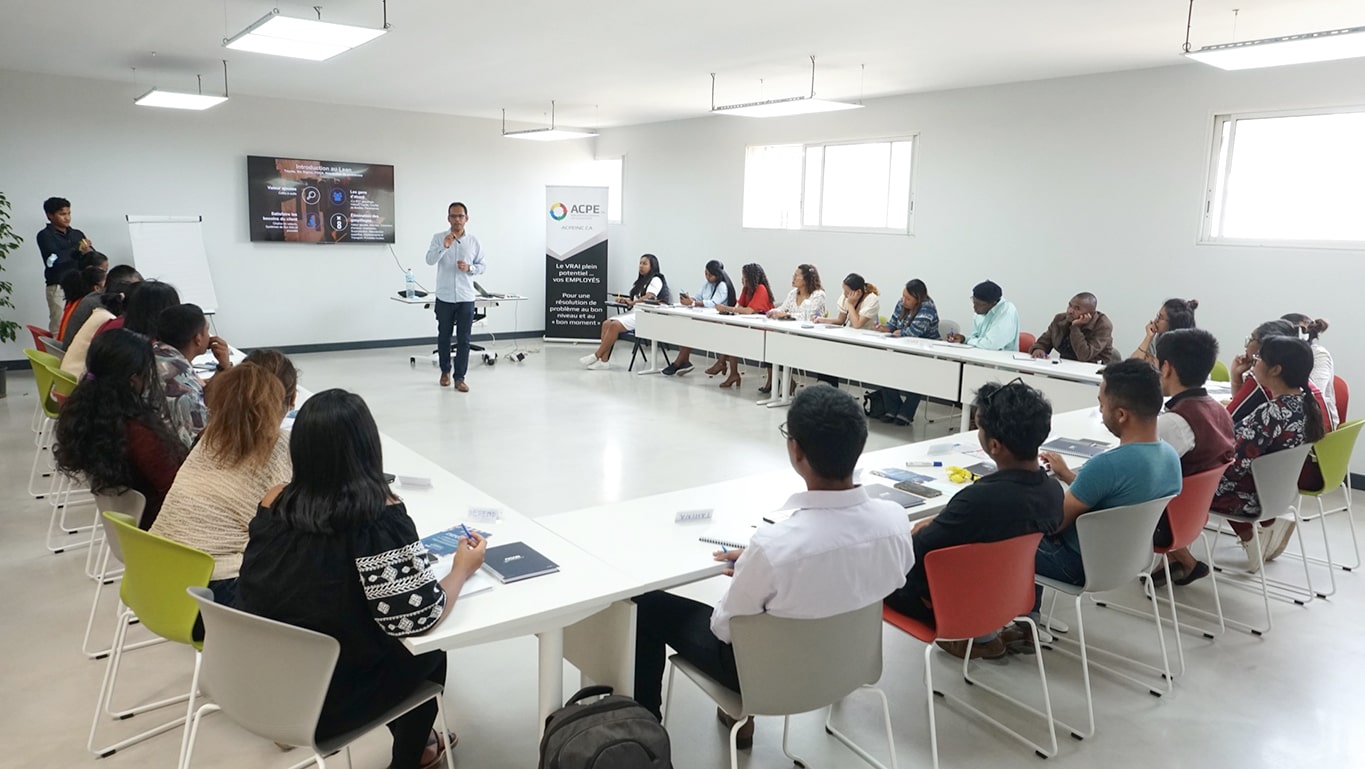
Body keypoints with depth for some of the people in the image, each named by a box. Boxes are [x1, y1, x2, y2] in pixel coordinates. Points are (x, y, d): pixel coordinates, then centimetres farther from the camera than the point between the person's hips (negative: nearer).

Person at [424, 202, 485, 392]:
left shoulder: (474, 241, 3)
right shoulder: (438, 238, -1)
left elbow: (482, 266, 8)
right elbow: (430, 260, -14)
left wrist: (469, 268, -12)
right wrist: (444, 247, -29)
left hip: (466, 298, 1)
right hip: (444, 297, 0)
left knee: (463, 339, -1)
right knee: (444, 336, 12)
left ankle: (460, 377, 4)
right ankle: (445, 371, 29)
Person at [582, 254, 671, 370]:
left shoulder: (656, 280, -1)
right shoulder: (641, 281, 26)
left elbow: (648, 298, -16)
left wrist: (631, 302, -15)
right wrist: (625, 300, 0)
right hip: (635, 312, 9)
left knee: (615, 325, -25)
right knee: (606, 323, -13)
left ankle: (596, 356, -19)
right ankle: (604, 360, -22)